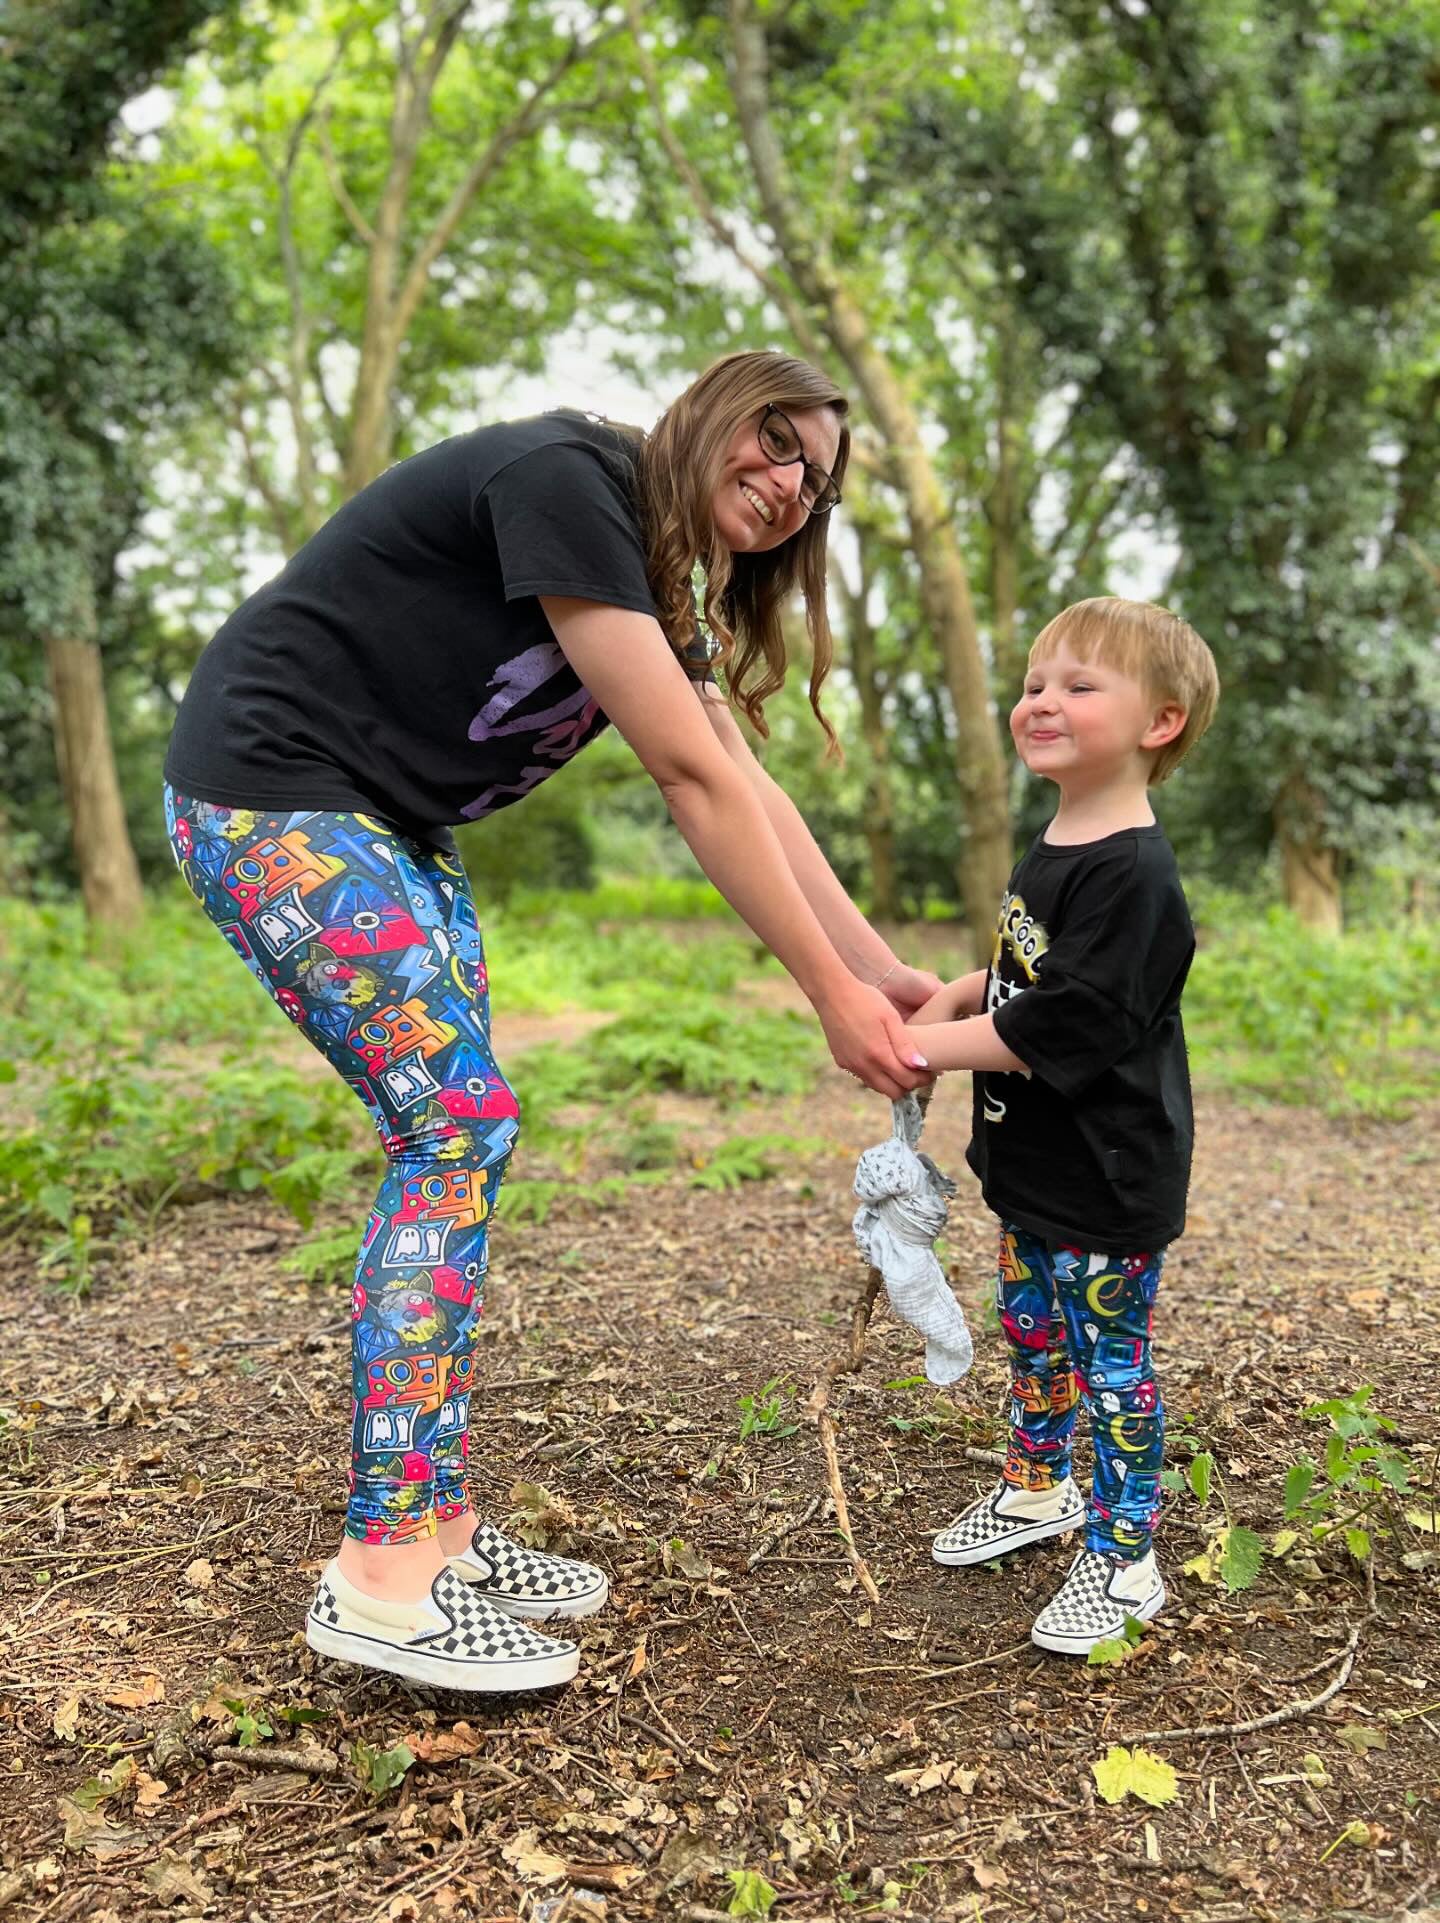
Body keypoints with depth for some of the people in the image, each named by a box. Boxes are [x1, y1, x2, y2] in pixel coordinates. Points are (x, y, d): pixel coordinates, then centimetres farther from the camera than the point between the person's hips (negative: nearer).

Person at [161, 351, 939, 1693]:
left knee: (455, 1134, 4)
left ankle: (436, 1528, 12)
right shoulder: (567, 478, -18)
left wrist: (884, 970, 2)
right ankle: (385, 1574, -6)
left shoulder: (652, 593, 12)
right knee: (458, 1124, -13)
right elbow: (693, 778, -22)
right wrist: (833, 995, -18)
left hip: (383, 827, 10)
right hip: (273, 794, -10)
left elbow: (746, 791, 8)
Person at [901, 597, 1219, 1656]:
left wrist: (918, 1049, -21)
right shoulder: (1048, 853, 7)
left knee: (1111, 1362, 4)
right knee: (1032, 1335, 23)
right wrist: (944, 1003, 3)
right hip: (1033, 1170, 9)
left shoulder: (1134, 875, -23)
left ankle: (1122, 1560, 19)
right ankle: (1037, 1488, 43)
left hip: (1107, 1183, -9)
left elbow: (1054, 1033, -27)